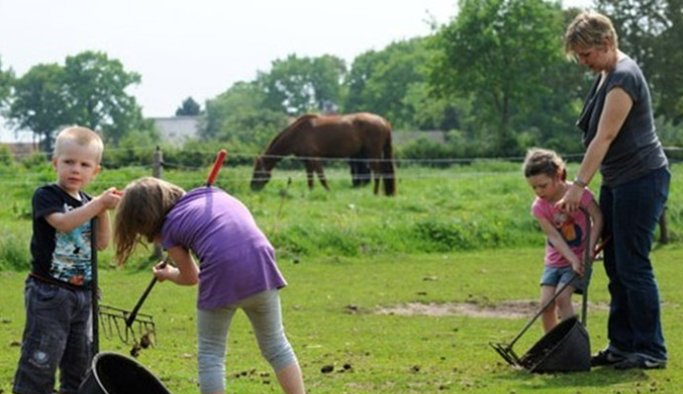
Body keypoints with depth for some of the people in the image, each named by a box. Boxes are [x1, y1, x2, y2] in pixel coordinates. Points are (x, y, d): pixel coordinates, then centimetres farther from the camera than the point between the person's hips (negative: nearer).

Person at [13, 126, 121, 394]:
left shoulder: (88, 204, 12)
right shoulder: (46, 196, -9)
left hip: (83, 294, 7)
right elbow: (63, 222, -27)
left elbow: (102, 244, 3)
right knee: (40, 359, -8)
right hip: (49, 292, -7)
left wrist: (103, 212, -11)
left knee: (81, 360, 13)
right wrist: (99, 204, -28)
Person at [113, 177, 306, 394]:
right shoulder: (213, 193, 23)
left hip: (221, 276, -4)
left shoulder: (170, 227, 12)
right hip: (261, 268, 4)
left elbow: (191, 277, 24)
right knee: (276, 345, 18)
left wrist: (167, 274, 46)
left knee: (211, 354, 13)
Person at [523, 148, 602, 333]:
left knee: (562, 297, -20)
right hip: (555, 261, 4)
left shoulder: (579, 193, -15)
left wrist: (590, 248, -25)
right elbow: (554, 236, -16)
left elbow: (597, 218, -15)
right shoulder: (539, 207, -8)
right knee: (546, 302, -9)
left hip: (580, 258, -4)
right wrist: (573, 260, -28)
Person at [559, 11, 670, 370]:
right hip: (617, 182, 10)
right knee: (615, 265, 10)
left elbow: (605, 137, -22)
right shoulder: (605, 75, 13)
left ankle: (651, 352, -3)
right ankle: (622, 346, 16)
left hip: (642, 179, -10)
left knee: (632, 266, -8)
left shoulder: (624, 77, -18)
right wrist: (583, 185, 18)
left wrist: (579, 185, -23)